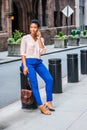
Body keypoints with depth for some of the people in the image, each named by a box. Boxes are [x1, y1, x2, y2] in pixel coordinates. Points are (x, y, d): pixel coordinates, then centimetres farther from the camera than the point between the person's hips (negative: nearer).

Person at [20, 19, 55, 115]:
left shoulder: (41, 39, 14)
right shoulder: (25, 38, 3)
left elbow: (43, 51, -2)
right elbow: (22, 53, -2)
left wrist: (39, 38, -3)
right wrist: (25, 66, -14)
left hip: (38, 62, 4)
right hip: (29, 62, -4)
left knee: (49, 79, -16)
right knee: (34, 83, -22)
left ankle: (49, 102, -7)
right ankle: (41, 106, -22)